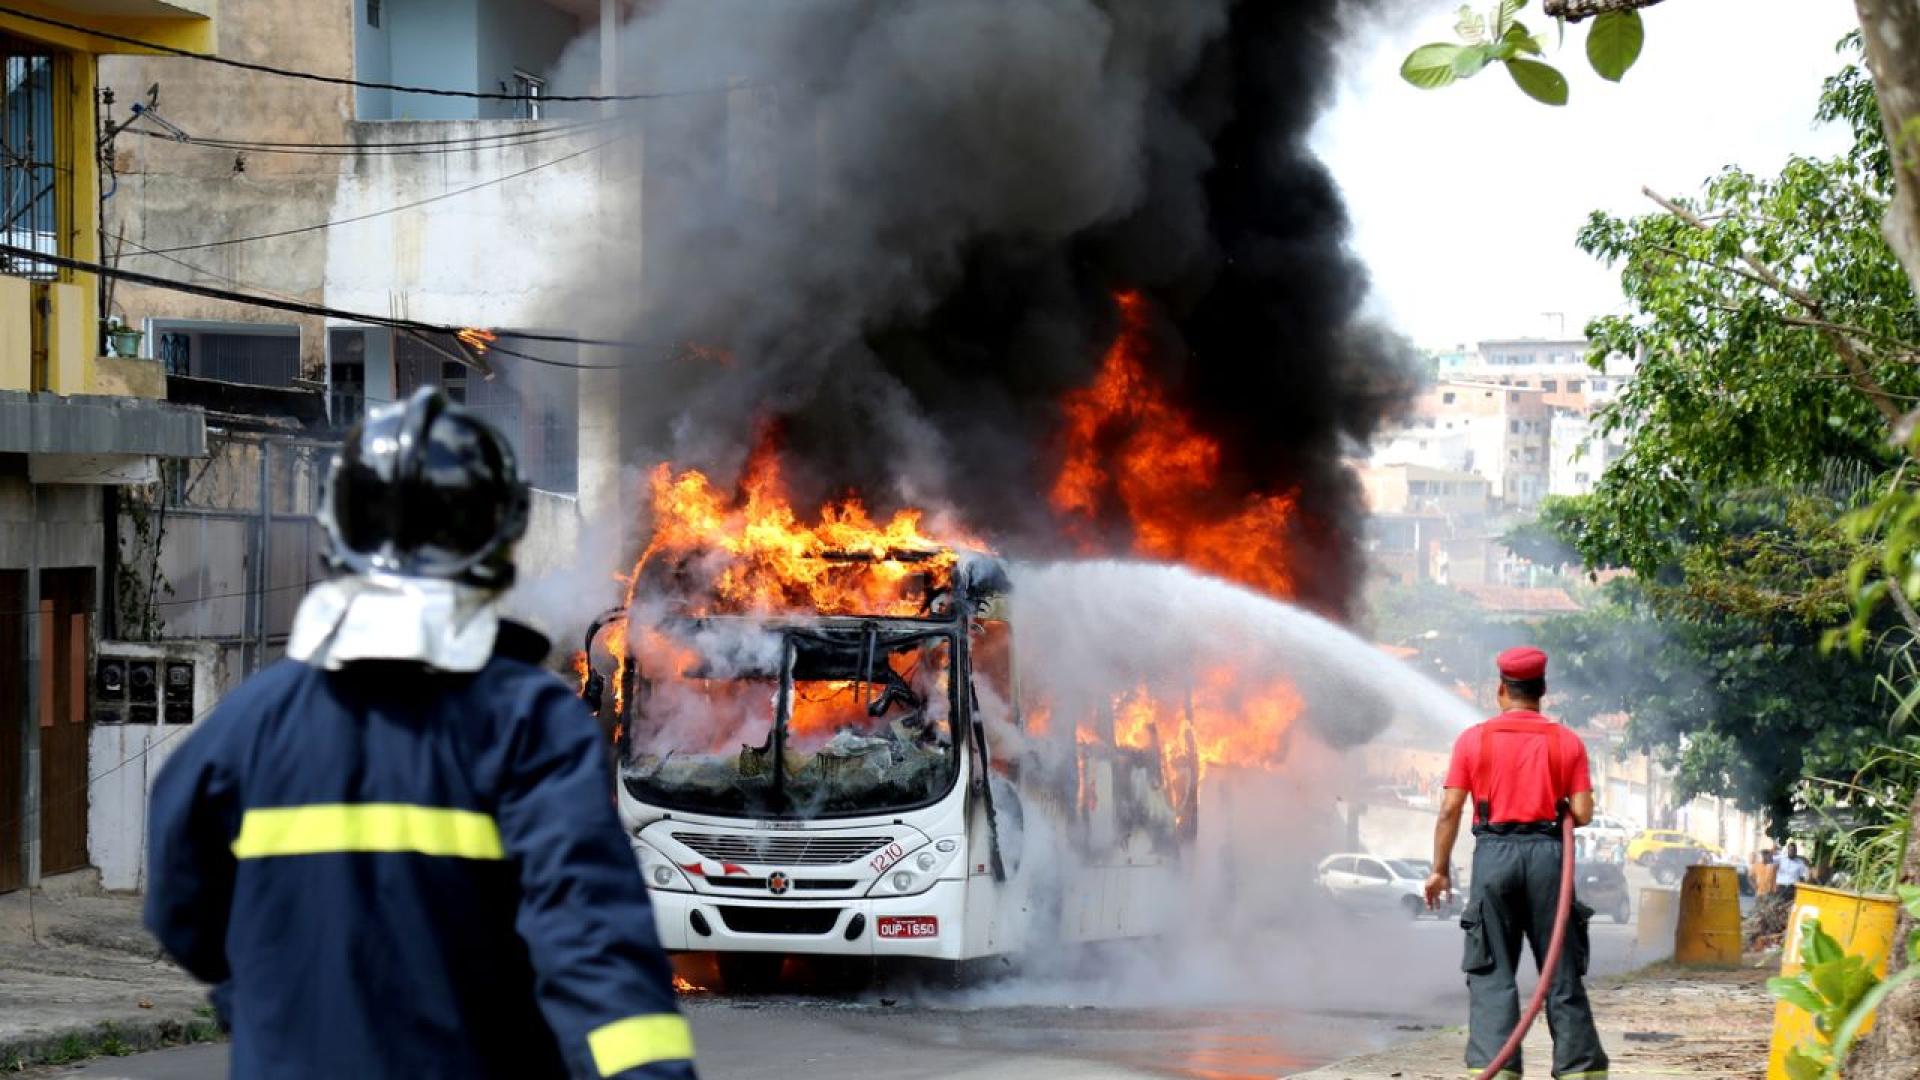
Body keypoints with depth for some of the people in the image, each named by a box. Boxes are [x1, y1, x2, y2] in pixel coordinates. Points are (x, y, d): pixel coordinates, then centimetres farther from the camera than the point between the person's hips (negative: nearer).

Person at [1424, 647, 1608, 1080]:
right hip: (1546, 852, 1)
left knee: (1492, 974, 2)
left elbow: (1450, 809, -1)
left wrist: (1440, 870, 7)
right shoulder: (1567, 742, 5)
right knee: (1562, 973, 8)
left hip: (1494, 852, -1)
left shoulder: (1473, 740, 4)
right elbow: (1582, 813, -1)